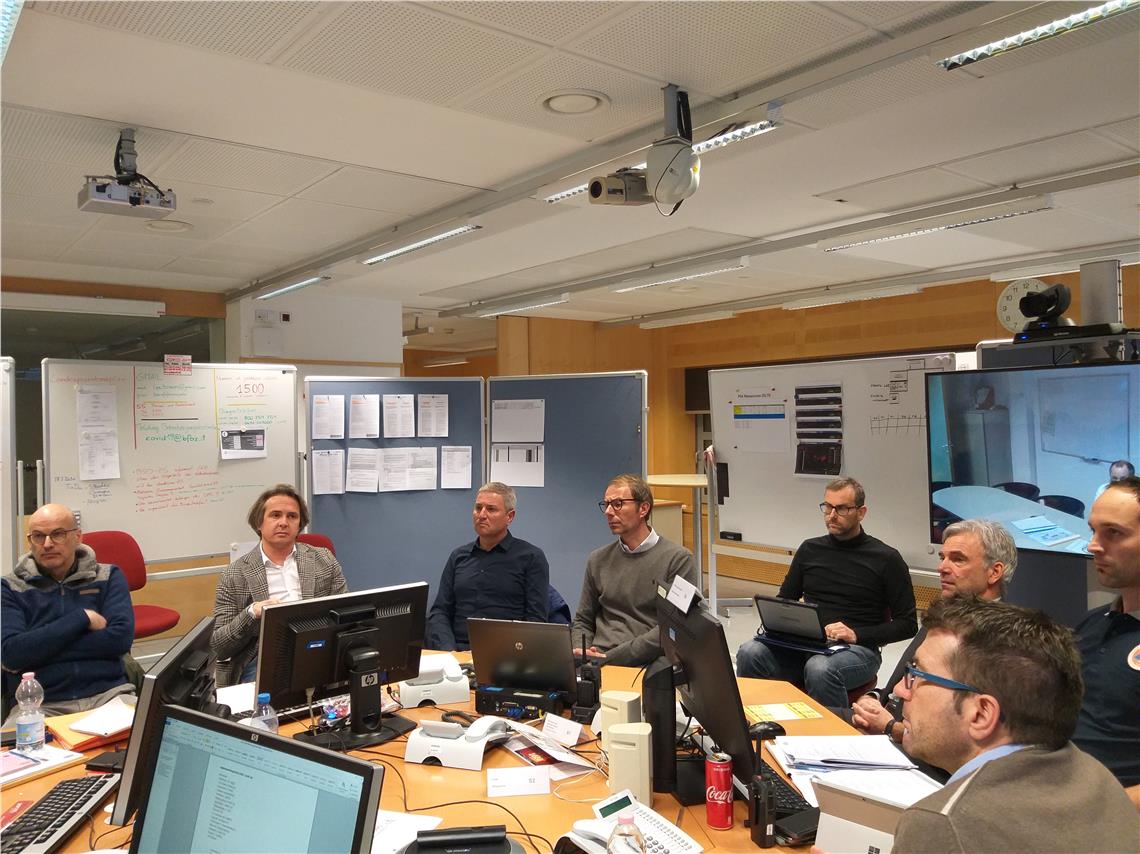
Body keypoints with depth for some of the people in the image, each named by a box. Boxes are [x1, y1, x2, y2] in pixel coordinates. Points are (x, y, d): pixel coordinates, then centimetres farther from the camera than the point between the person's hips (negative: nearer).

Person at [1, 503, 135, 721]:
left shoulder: (108, 577, 11)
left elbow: (121, 638, -5)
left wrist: (39, 648, -6)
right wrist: (82, 618, -7)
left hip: (108, 692, 1)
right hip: (40, 703, 0)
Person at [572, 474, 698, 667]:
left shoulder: (678, 559, 0)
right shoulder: (598, 559, 16)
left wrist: (612, 657, -12)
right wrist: (581, 652, -2)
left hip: (648, 663, -3)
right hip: (597, 662, 3)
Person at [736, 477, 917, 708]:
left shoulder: (886, 559, 2)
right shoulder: (810, 549, 15)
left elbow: (907, 624, 1)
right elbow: (784, 601, 23)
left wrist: (856, 635, -12)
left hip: (858, 648, -3)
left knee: (820, 669, -38)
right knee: (750, 652, -26)